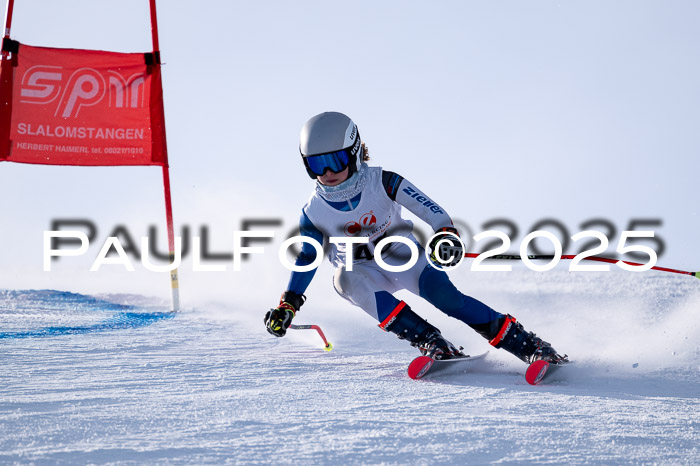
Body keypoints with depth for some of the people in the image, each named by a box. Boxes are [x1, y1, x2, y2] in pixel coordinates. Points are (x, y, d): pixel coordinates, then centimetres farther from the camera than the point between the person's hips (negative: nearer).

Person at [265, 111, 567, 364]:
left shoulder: (382, 182, -19)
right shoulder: (314, 213, -11)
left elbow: (427, 208, -27)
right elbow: (307, 256, 4)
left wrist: (446, 234, -47)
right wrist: (287, 305, 0)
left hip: (401, 254, -2)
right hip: (363, 271, 2)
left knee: (443, 294, -30)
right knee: (346, 278, -34)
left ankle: (525, 343, -23)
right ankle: (429, 341, -36)